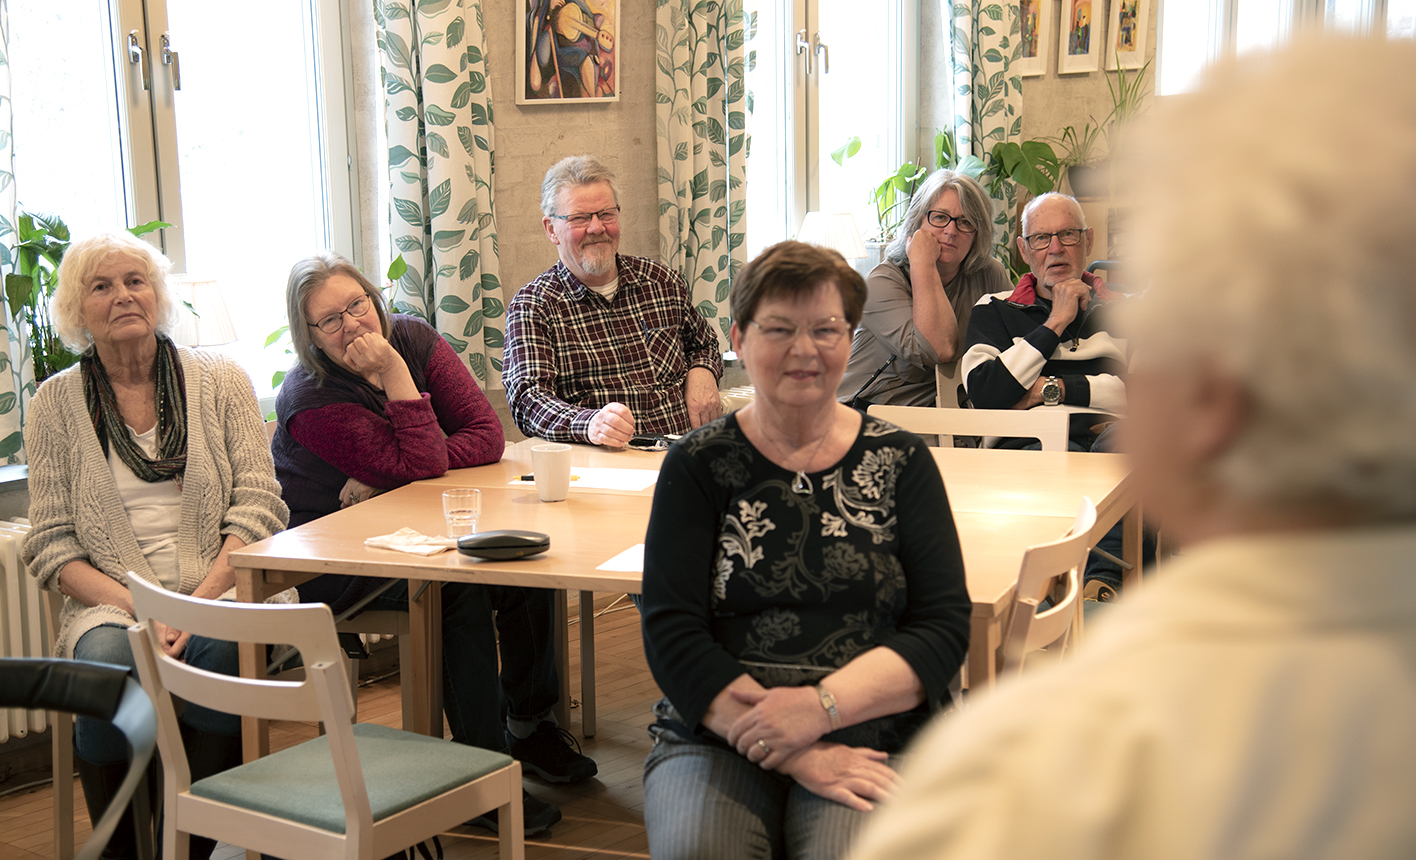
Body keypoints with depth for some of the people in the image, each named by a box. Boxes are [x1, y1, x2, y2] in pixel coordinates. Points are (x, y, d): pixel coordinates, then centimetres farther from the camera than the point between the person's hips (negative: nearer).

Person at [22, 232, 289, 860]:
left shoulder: (221, 381, 8)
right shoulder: (55, 402, 8)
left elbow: (258, 506, 1)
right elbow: (51, 545, 4)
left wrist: (201, 602, -14)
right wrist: (135, 607, -13)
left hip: (219, 590, 0)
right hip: (110, 601, 0)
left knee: (219, 650, -33)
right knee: (108, 660, -32)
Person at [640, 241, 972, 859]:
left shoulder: (900, 461, 8)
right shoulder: (699, 465, 6)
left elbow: (946, 626, 1)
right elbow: (670, 633, -3)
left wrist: (821, 706, -15)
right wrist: (793, 755, -15)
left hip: (873, 735, 0)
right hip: (715, 735, 0)